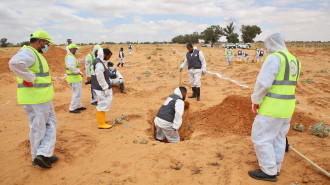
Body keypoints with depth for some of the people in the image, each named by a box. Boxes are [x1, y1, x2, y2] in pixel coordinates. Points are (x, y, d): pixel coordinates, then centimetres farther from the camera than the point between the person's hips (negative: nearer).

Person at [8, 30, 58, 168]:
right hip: (35, 99, -9)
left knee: (50, 124, 13)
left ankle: (44, 155, 17)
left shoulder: (36, 54, 15)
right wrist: (31, 78, -28)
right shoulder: (27, 52, -16)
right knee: (38, 128, 2)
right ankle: (38, 157, 15)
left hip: (44, 98, 9)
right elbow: (15, 63, -38)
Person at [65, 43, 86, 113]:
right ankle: (72, 109, 3)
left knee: (78, 93, 20)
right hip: (74, 79, -11)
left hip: (75, 78, 11)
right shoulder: (70, 57, -18)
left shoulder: (70, 56, 16)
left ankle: (78, 106, 31)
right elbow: (71, 66, -33)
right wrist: (78, 72, -25)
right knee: (77, 94, -5)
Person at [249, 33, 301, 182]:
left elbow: (263, 83, -21)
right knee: (278, 137, 19)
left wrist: (255, 101, -8)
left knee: (261, 137, 2)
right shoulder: (294, 60, 14)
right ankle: (276, 167, 32)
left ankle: (269, 172, 12)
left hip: (272, 107, -9)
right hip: (287, 107, 9)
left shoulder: (275, 58, -16)